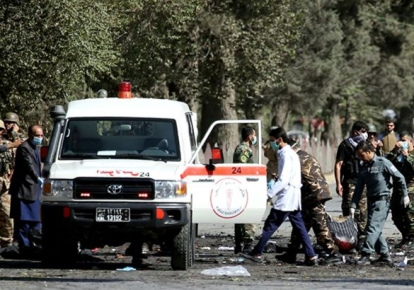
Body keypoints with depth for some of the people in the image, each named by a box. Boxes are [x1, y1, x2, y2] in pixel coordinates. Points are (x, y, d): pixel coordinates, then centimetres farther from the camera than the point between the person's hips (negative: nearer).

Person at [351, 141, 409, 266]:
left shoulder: (383, 163, -10)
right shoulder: (364, 167, 10)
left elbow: (399, 178, -5)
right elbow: (359, 188, 11)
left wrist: (405, 195, -3)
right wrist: (353, 206, 4)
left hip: (382, 200, -8)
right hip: (371, 201, 8)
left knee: (373, 227, -13)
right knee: (376, 230, 8)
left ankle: (366, 255, -17)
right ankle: (385, 255, 16)